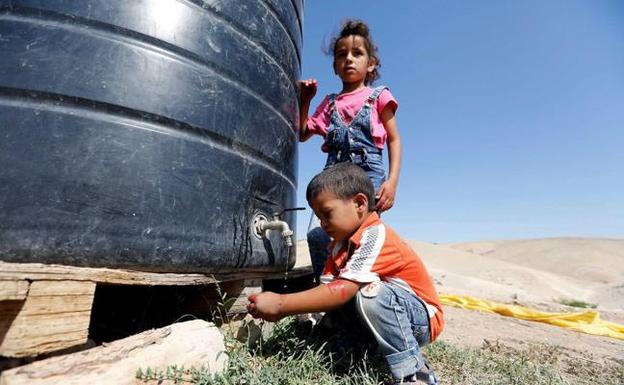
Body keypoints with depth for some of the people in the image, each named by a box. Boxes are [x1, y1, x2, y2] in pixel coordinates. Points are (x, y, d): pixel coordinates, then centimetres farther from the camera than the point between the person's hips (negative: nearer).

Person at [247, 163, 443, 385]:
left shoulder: (375, 236, -26)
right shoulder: (342, 244, 3)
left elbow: (343, 290, -34)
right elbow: (326, 288, -6)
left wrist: (280, 303, -31)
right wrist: (280, 309, -21)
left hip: (422, 319, -8)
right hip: (387, 311, 8)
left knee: (372, 293, -35)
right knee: (327, 310, -9)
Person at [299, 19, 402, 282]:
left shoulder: (378, 96, 12)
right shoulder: (329, 103, 21)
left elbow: (394, 140, 7)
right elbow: (302, 134, 24)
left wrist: (392, 181, -6)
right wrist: (304, 101, 14)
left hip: (368, 173, -2)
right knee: (317, 234, -14)